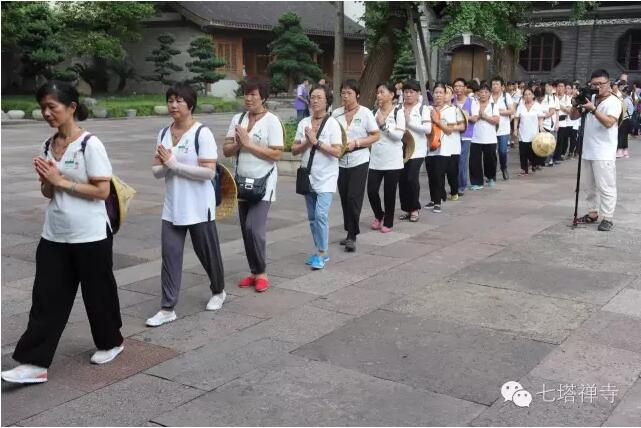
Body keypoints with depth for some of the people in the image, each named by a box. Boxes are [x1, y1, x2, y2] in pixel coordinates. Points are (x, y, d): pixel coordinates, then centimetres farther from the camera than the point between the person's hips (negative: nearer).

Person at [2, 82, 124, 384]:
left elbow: (102, 190, -16)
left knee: (97, 291, 10)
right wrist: (46, 180, -9)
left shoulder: (90, 144, -13)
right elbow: (48, 193, 13)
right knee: (47, 297, 3)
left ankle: (110, 342, 32)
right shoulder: (48, 145, 7)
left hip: (90, 236, -6)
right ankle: (35, 363, 5)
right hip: (54, 236, 6)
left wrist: (61, 181, -17)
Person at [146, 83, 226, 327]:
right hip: (172, 208, 5)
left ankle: (218, 292, 37)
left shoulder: (202, 133, -13)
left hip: (199, 208, -5)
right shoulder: (164, 133, 6)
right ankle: (167, 308, 6)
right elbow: (156, 171, 8)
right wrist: (164, 165, -16)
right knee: (170, 255, 1)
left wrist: (174, 164, -21)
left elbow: (209, 172, -21)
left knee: (207, 252, 12)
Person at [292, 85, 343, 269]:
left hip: (326, 178, -6)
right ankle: (320, 252, 24)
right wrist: (307, 143, -12)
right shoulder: (304, 123, 6)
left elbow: (337, 152, -16)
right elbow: (294, 150, 6)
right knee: (312, 217, 12)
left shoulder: (332, 123, -8)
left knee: (321, 215, -14)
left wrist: (317, 142, -18)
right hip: (308, 176, 6)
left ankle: (321, 254, -4)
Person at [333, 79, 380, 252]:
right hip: (341, 162, 4)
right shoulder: (336, 113, 5)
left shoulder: (365, 113, -3)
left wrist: (356, 143, -15)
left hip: (359, 161, -4)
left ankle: (352, 236, -2)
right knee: (344, 198, 8)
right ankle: (350, 233, 21)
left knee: (354, 198, -8)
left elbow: (375, 135, -3)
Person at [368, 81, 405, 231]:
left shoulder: (398, 113, -4)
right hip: (375, 160, 4)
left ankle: (388, 222, 19)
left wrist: (383, 124, -18)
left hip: (392, 160, -4)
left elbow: (399, 135, -15)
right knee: (371, 190, -1)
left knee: (389, 193, 4)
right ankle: (378, 215, 26)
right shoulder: (375, 113, 8)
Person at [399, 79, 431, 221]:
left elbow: (428, 129, -12)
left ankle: (414, 209, 9)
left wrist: (409, 121, -13)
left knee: (412, 178, -9)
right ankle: (406, 208, 19)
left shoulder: (423, 109, 0)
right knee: (402, 179, 5)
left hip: (416, 150, -3)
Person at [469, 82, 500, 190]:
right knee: (475, 161, -2)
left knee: (490, 160, 10)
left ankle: (491, 178, 33)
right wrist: (478, 116, -14)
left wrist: (485, 116, -13)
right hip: (475, 139, 0)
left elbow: (497, 120, -7)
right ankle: (476, 182, 6)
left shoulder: (493, 105, 5)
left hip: (490, 139, 0)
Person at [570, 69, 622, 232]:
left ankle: (607, 218, -1)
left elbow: (609, 122, -23)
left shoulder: (613, 102, -9)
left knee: (605, 187, -6)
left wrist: (593, 109, -29)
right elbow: (573, 117, 13)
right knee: (589, 186, 14)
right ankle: (593, 213, 25)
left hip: (604, 154, -7)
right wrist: (577, 104, -5)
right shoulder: (590, 99, 12)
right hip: (588, 152, 8)